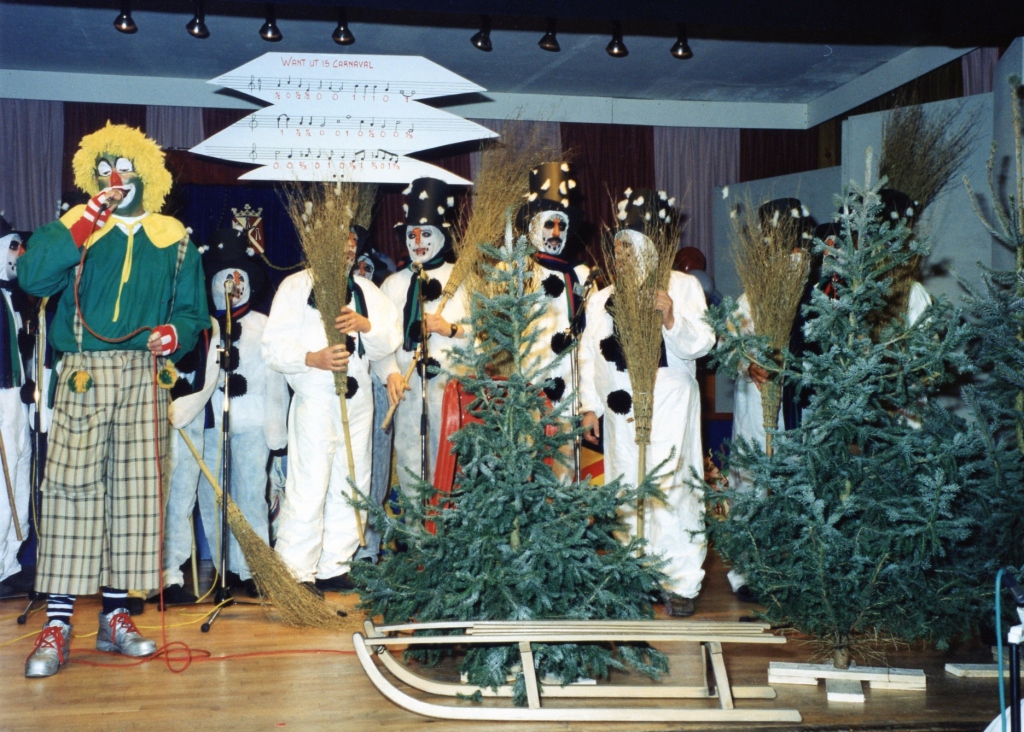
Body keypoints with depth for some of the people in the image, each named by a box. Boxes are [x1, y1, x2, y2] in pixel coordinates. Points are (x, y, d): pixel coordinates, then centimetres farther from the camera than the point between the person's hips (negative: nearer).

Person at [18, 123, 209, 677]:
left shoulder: (173, 240, 13)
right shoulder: (79, 229, 8)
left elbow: (192, 310, 11)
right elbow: (31, 276, -9)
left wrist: (176, 333, -10)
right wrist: (83, 224, -15)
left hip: (144, 376, 2)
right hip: (85, 373, -2)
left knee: (135, 491, 3)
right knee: (71, 488, -7)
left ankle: (115, 616, 14)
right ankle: (57, 625, -2)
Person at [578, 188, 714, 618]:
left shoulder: (682, 287, 6)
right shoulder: (602, 300, 18)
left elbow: (701, 344, -2)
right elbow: (589, 354, 16)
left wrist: (671, 319, -19)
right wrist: (589, 406, 8)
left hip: (669, 404, -4)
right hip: (620, 407, 4)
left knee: (669, 487, -9)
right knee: (628, 490, 3)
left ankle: (681, 583, -1)